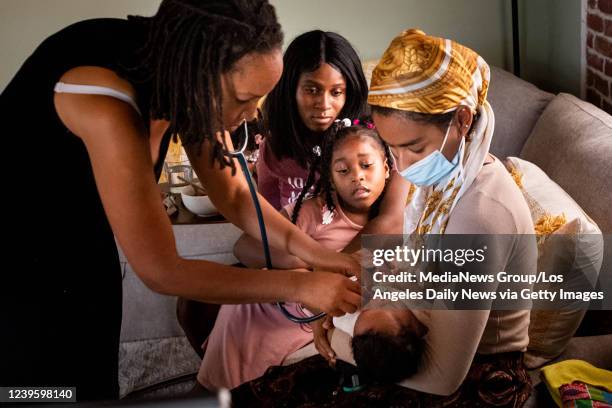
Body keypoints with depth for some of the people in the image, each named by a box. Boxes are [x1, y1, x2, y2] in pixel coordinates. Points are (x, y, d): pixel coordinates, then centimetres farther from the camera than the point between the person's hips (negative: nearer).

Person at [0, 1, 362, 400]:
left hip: (83, 239, 7)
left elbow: (234, 195, -2)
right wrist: (300, 286, -27)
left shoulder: (181, 73, -15)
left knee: (97, 382, 15)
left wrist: (311, 250, -16)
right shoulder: (107, 107, -38)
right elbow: (162, 271, -32)